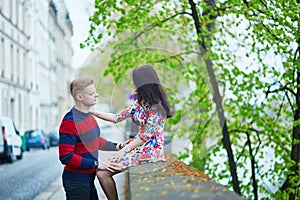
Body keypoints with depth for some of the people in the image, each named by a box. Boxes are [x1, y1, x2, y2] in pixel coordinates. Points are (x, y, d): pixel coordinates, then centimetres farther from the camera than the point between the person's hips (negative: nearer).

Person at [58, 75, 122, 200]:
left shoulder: (88, 116, 8)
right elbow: (66, 157, -22)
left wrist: (116, 147, 9)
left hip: (89, 178, 9)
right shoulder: (70, 122, -20)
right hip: (76, 181, -9)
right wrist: (96, 164, -20)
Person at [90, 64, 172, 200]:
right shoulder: (140, 103, 12)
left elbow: (146, 135, -17)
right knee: (101, 171, -2)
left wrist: (124, 150, -14)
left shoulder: (156, 107, -16)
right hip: (140, 145, 9)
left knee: (103, 172, -15)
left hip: (150, 150, -9)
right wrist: (91, 112, 11)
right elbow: (117, 118, 13)